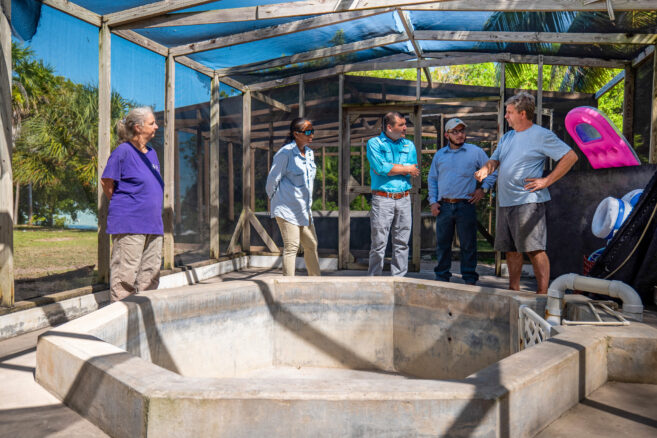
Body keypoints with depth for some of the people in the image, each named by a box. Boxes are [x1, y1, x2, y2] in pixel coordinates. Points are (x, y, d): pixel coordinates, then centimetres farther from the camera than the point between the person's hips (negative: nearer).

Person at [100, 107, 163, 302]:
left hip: (153, 224, 8)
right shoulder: (123, 151, -7)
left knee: (150, 274, 11)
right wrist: (120, 206, 4)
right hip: (129, 225, -8)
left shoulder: (151, 153, 16)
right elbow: (106, 183, -4)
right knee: (125, 275, -4)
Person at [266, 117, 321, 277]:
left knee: (311, 245, 11)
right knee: (291, 246, -7)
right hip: (287, 208, -8)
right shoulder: (285, 153, -12)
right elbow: (272, 180, -7)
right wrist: (275, 199, 5)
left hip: (304, 209, 8)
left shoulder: (309, 153, 13)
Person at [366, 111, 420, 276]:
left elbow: (414, 170, 2)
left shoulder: (409, 145, 15)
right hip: (382, 199, -4)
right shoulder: (374, 143, 3)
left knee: (402, 243, 6)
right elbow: (381, 168, -12)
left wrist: (389, 168, -8)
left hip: (404, 199, 4)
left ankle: (399, 279, 15)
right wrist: (406, 169, -3)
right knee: (379, 243, -3)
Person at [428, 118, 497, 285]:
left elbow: (492, 171, 11)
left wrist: (483, 188, 0)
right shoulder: (439, 155, 13)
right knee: (442, 243, 8)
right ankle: (442, 276, 19)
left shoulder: (475, 151, 5)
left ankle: (469, 277, 12)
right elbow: (432, 179, 17)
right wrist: (433, 201, 8)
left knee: (468, 243, 2)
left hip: (465, 206, -3)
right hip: (444, 206, 3)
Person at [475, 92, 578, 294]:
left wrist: (547, 181, -12)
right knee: (511, 250, 12)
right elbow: (494, 160, 21)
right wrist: (485, 169, -4)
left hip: (528, 201, -8)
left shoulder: (541, 135, -4)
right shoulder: (507, 137, 20)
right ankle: (514, 290, 22)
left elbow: (570, 156, -6)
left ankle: (542, 293, -5)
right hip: (505, 202, 8)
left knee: (534, 249, -9)